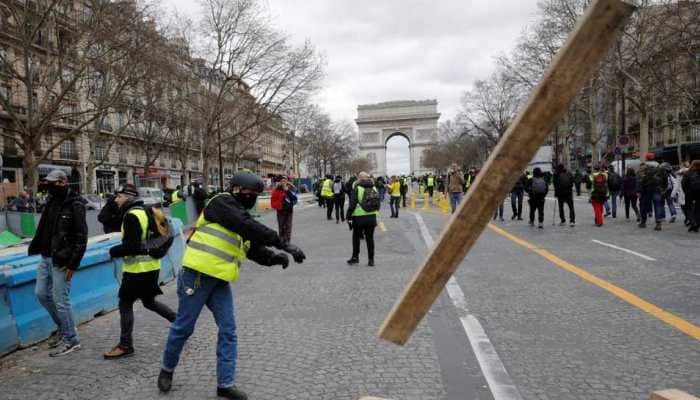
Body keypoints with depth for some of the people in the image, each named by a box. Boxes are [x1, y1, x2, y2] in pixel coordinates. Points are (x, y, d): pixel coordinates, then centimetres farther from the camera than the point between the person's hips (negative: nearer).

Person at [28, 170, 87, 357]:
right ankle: (62, 327, 34)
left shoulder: (75, 205, -15)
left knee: (60, 300, -4)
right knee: (42, 294, 16)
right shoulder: (52, 201, 9)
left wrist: (73, 264, -20)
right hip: (46, 257, 8)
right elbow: (44, 228, 17)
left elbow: (81, 237, -17)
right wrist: (36, 247, 7)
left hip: (62, 261, -8)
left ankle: (72, 341, 9)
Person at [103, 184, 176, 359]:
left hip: (138, 269, -9)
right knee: (149, 301, 21)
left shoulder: (131, 216, -17)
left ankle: (125, 345, 11)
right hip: (152, 265, 9)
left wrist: (113, 251, -9)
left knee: (125, 304, 3)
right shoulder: (144, 212, 12)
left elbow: (131, 246, -20)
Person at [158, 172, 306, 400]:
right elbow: (248, 226, -27)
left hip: (220, 280, 8)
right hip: (196, 275, -8)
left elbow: (256, 250, 10)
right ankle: (167, 369, 33)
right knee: (184, 327, 8)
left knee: (228, 331, 4)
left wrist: (274, 258, -11)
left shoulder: (241, 215, 15)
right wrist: (282, 244, -28)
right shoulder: (222, 203, -12)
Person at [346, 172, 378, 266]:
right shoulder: (374, 188, 8)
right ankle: (371, 260, 9)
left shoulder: (357, 189, -8)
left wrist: (349, 217, -7)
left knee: (356, 238, 12)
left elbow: (352, 204, -11)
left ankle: (355, 257, 16)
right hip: (372, 217, 4)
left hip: (359, 218, -4)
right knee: (370, 238, 9)